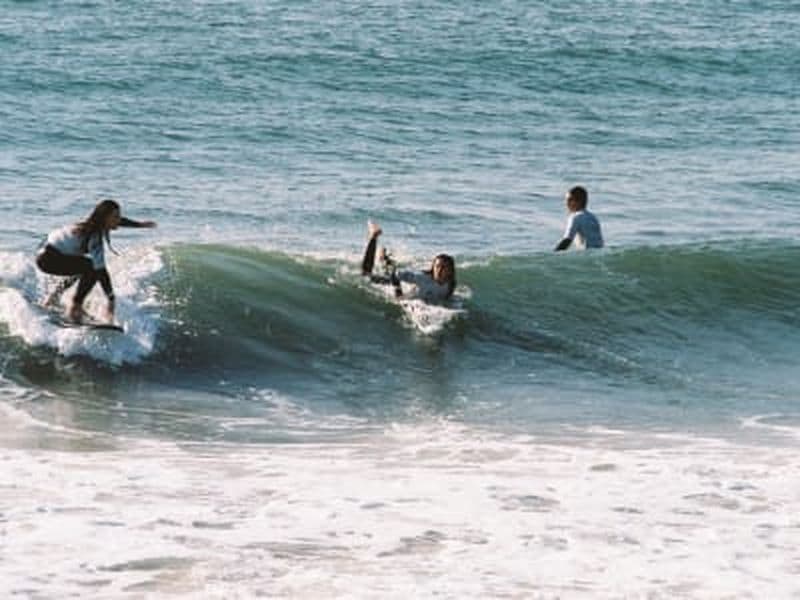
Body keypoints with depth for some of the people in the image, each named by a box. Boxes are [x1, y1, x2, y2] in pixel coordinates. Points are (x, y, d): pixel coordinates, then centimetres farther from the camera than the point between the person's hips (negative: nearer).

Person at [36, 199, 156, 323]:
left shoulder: (96, 224, -2)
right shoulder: (95, 236, -27)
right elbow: (100, 269, -31)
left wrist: (140, 224, 32)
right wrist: (111, 300, -33)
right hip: (48, 258, -10)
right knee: (93, 268, -22)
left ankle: (56, 293, 37)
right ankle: (75, 308, -13)